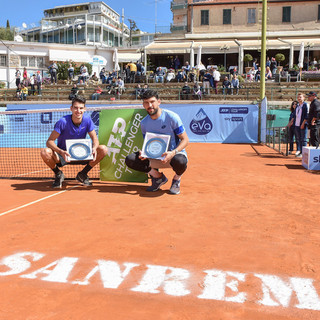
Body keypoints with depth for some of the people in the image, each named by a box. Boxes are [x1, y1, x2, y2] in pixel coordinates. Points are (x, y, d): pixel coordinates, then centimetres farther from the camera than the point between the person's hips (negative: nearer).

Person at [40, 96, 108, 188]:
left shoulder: (87, 120, -11)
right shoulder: (63, 122, -20)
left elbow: (94, 138, -6)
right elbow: (49, 141, -22)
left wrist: (94, 148, -31)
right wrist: (61, 152, -41)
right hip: (63, 155, -3)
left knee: (103, 149, -19)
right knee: (45, 152, -33)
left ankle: (83, 174, 3)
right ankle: (58, 174, 1)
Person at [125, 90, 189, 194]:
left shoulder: (171, 117, -13)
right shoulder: (144, 123, 2)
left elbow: (185, 140, -12)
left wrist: (173, 153, -29)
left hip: (175, 153, -4)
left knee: (179, 161, -42)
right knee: (130, 159, -16)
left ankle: (176, 179, -3)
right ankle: (158, 177, 0)